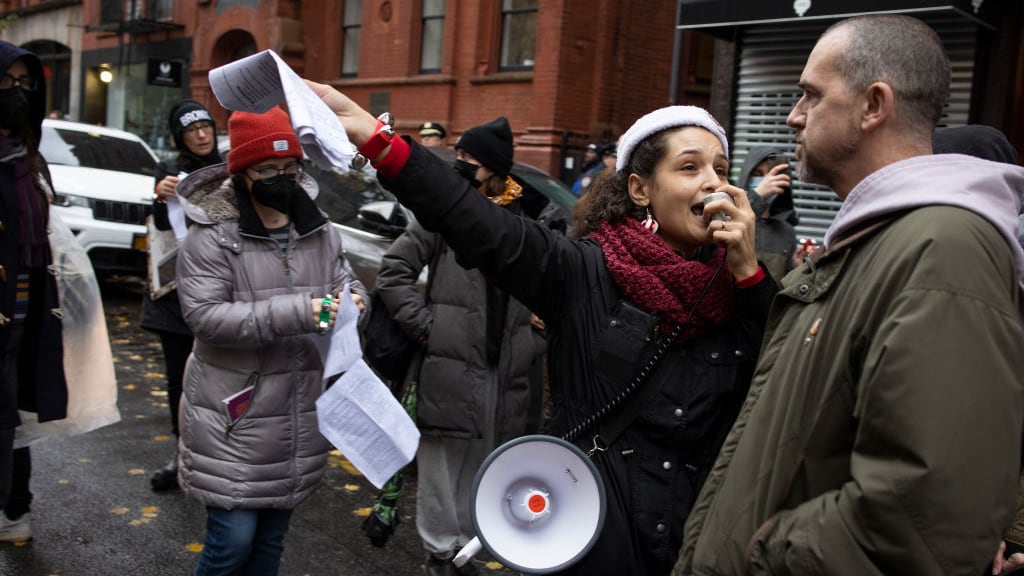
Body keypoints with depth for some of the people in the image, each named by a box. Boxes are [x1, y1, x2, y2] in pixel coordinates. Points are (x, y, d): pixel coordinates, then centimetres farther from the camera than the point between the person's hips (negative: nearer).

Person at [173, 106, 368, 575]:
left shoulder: (319, 230, 5)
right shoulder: (212, 236, -12)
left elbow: (345, 280, 13)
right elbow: (205, 315, -20)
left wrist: (354, 300, -13)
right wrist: (296, 313, -29)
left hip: (299, 415, 5)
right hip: (235, 413, -5)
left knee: (271, 538, 17)